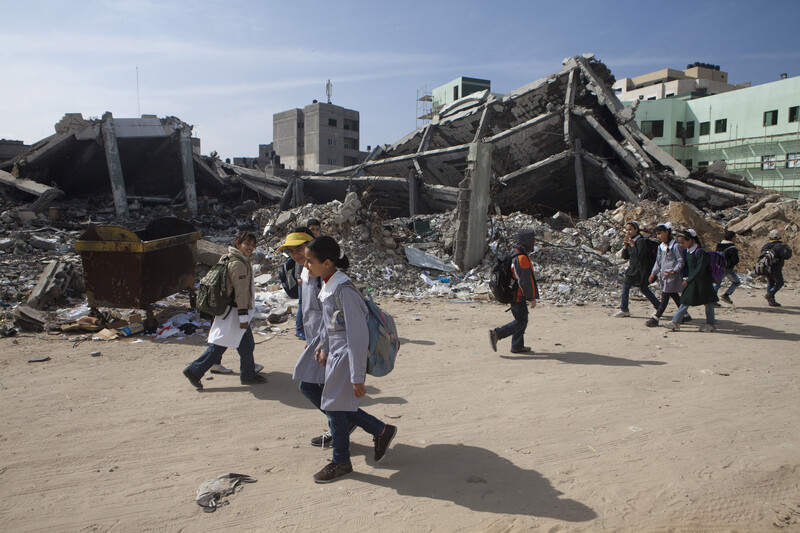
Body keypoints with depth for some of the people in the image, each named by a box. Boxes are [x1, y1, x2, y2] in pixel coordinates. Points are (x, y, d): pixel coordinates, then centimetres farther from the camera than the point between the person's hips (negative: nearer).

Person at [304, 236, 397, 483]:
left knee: (334, 407, 3)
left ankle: (341, 462, 24)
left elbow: (358, 335, -24)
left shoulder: (344, 290, -24)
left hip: (347, 356, -9)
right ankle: (381, 431, 32)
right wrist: (324, 347, 24)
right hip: (335, 353, 9)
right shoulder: (328, 285, 3)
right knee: (341, 406, 15)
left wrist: (358, 377, -22)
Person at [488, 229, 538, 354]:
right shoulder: (522, 257, -21)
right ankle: (496, 334, -8)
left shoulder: (513, 254, 11)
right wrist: (532, 298, -16)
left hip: (512, 293, 10)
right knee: (521, 322, -4)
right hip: (518, 296, -10)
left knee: (521, 320, 16)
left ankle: (517, 346, 20)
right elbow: (526, 280, -23)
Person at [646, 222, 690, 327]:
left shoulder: (675, 245, -12)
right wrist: (653, 273, 9)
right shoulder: (661, 247, 11)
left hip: (672, 276, -8)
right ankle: (685, 315, 26)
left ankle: (655, 318, -8)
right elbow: (658, 261, 18)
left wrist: (673, 271, -23)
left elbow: (681, 261, -12)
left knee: (665, 296, -7)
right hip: (663, 275, 8)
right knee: (674, 296, 14)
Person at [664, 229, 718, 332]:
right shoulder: (688, 251, 7)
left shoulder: (700, 252, -18)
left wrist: (688, 280, -23)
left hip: (702, 282, -8)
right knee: (685, 301, 5)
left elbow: (700, 269, -22)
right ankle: (675, 322, 3)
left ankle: (711, 324, 16)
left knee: (708, 302, 5)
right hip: (692, 281, 8)